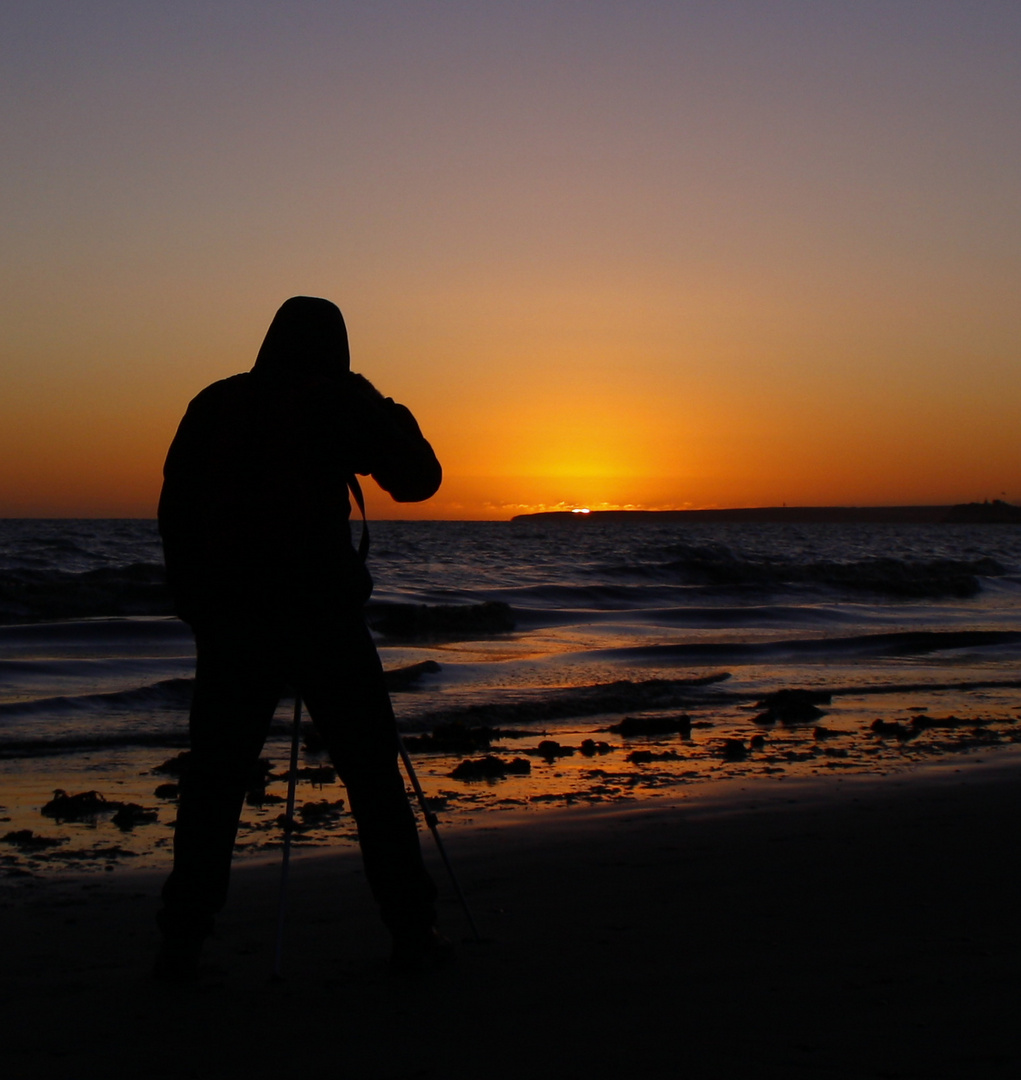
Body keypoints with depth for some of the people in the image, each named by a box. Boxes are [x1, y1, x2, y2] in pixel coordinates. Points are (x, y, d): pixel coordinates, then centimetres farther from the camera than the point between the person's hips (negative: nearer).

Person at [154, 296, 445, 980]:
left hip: (231, 621, 3)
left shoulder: (215, 403, 10)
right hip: (323, 615, -2)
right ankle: (412, 931, 10)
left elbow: (175, 511, 9)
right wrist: (397, 417, 20)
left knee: (214, 782, 9)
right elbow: (417, 480, 4)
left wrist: (198, 606, 15)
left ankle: (182, 943, 7)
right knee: (373, 776, 6)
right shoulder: (345, 401, 0)